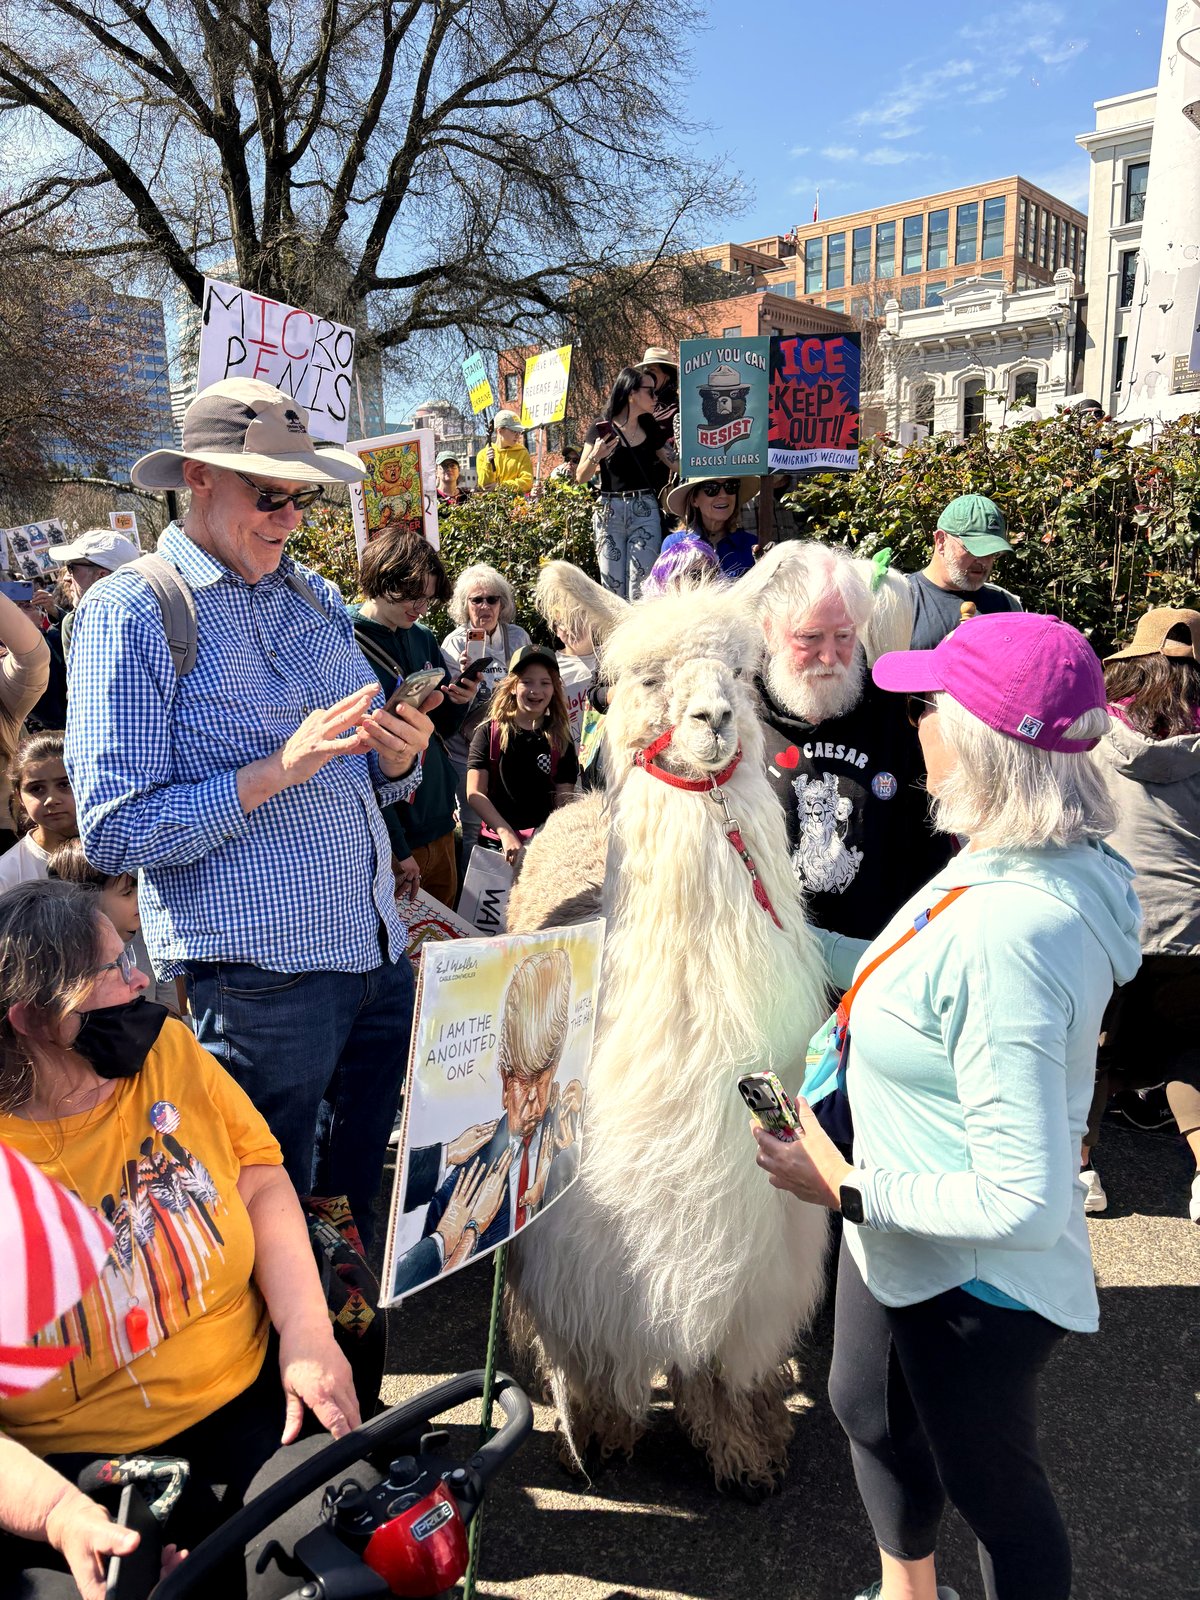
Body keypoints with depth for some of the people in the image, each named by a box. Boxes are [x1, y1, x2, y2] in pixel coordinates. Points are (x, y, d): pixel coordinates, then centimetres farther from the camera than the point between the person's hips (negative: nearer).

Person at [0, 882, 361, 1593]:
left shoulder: (168, 1049, -3)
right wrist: (57, 1510, -31)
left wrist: (308, 1334, -12)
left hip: (251, 1400, 4)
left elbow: (262, 1181, 1)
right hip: (74, 1467, -3)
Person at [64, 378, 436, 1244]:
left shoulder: (316, 597, 13)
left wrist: (397, 758, -4)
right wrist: (279, 769, -22)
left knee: (366, 1191, 19)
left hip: (379, 954, 6)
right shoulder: (129, 612, -7)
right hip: (261, 972, -6)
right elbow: (113, 832, -13)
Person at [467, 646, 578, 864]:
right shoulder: (489, 733, 0)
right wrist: (506, 833, -18)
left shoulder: (560, 740, 5)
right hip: (495, 844, -1)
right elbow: (475, 793, -6)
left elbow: (563, 801, 3)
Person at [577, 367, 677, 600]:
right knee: (612, 589, -1)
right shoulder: (602, 429, 2)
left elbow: (678, 465, 12)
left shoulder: (652, 430, 12)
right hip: (609, 512, -2)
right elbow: (581, 478, 2)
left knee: (641, 590, -7)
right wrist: (594, 457, -15)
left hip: (645, 512, 2)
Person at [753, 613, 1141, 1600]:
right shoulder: (1034, 864, -8)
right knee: (867, 1410, 31)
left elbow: (1025, 1202, -34)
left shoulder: (1008, 934, -38)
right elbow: (922, 982, 9)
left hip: (973, 1280, -9)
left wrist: (848, 1189, -23)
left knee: (993, 1489, 20)